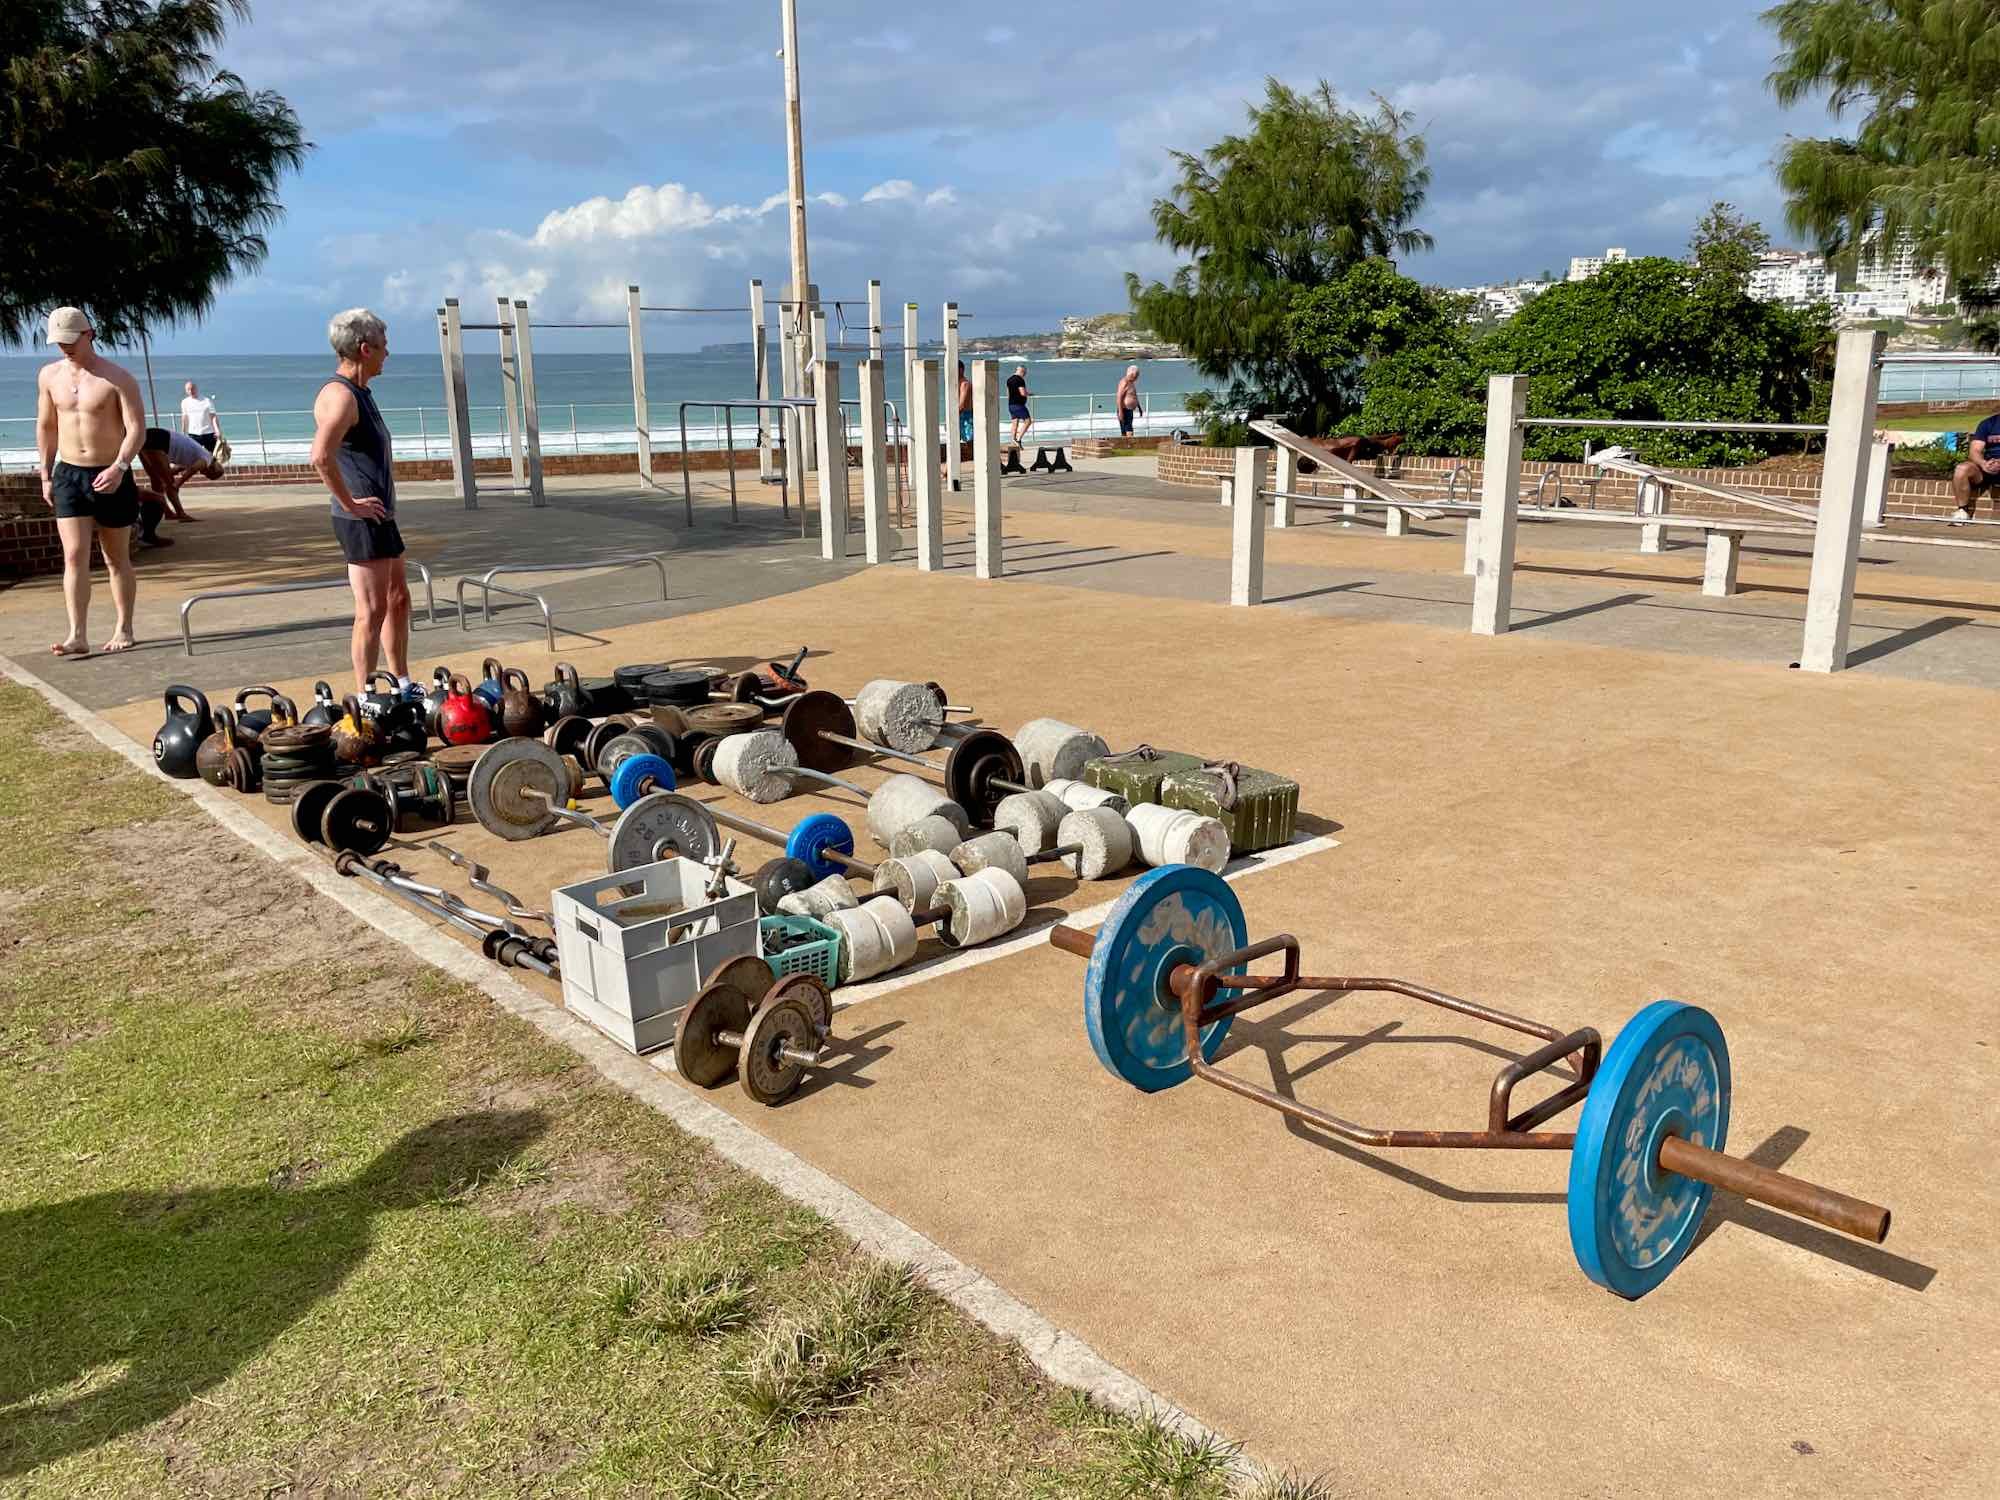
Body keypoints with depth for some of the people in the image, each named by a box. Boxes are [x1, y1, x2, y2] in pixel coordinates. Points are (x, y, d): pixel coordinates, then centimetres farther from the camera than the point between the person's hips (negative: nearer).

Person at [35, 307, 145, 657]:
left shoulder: (118, 378, -8)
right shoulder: (49, 375, 6)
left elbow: (136, 427, -14)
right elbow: (46, 427, 16)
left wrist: (119, 467, -28)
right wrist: (45, 474, 13)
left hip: (111, 477, -3)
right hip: (68, 475, 3)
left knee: (117, 559, 7)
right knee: (74, 556, -8)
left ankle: (123, 630, 19)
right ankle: (78, 636, -11)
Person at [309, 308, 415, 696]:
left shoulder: (359, 392, 15)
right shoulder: (340, 394, -17)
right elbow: (321, 457, -32)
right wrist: (350, 503, -23)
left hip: (381, 518, 11)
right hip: (362, 521, -11)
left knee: (397, 601, 18)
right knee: (372, 612, -7)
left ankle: (402, 686, 29)